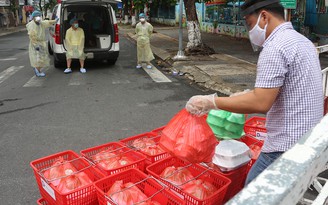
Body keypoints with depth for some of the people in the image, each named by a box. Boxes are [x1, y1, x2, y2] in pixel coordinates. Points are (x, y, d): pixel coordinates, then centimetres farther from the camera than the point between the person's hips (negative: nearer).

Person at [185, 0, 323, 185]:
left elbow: (260, 103, -27)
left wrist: (212, 102, -21)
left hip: (287, 145, -10)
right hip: (308, 138, 10)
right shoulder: (303, 41, 13)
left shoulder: (275, 47, -19)